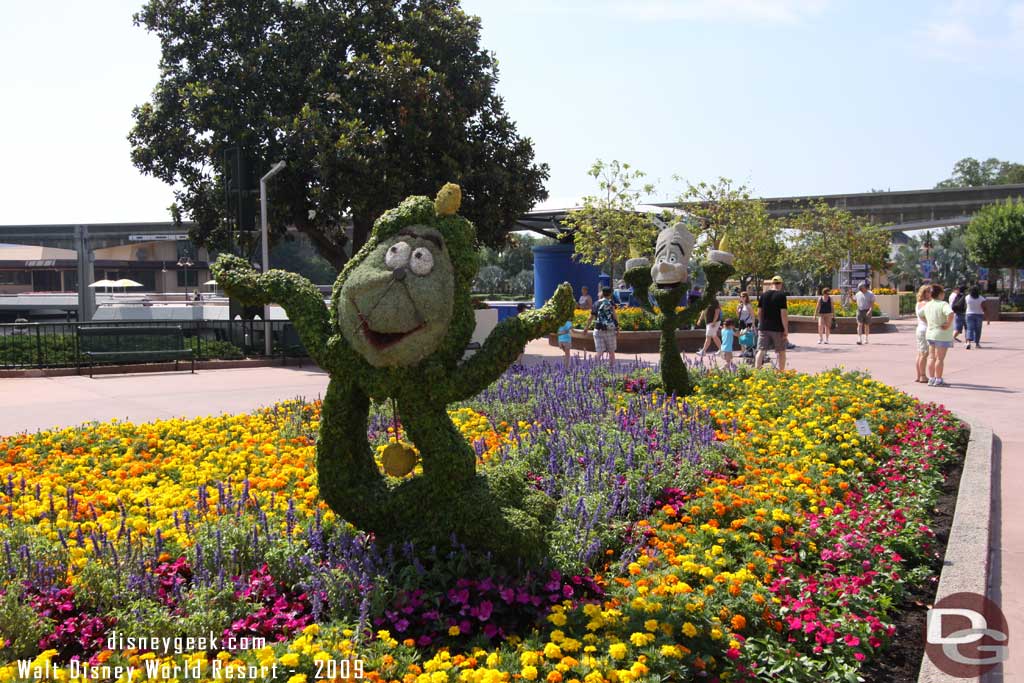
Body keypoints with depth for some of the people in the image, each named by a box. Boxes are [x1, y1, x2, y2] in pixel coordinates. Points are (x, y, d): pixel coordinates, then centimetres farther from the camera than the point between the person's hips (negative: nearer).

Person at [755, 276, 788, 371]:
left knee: (761, 350, 2)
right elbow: (784, 314, -12)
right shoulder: (781, 295, -8)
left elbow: (759, 313, 9)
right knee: (781, 351, 11)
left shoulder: (763, 295, 6)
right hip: (778, 328, -3)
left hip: (764, 328, 3)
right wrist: (786, 330, -8)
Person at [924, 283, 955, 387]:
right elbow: (951, 314, -36)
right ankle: (938, 380, 2)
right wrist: (948, 325, -22)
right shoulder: (943, 305, -18)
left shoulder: (928, 305, 5)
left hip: (930, 334, 7)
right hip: (942, 335, -7)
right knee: (940, 358, -1)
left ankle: (932, 379, 16)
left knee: (931, 357, 11)